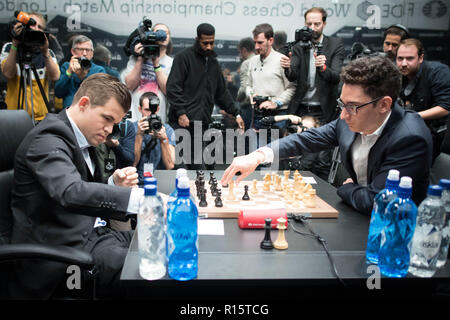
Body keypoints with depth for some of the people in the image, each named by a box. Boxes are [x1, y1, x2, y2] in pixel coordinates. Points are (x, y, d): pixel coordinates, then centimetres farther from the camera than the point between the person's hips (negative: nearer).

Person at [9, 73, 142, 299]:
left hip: (87, 234, 9)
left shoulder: (81, 137, 13)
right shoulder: (49, 138, -18)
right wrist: (142, 198, -45)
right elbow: (71, 193, -37)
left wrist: (115, 184, -4)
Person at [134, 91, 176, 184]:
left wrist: (164, 139, -19)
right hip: (138, 183, 0)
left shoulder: (167, 130, 3)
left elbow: (170, 166, -7)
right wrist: (139, 135, -16)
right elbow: (132, 164, -9)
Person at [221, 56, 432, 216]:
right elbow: (308, 139, 2)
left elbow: (372, 203, -30)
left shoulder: (410, 139, -27)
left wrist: (346, 188, -9)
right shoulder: (350, 121, -7)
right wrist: (259, 156, -11)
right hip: (356, 216, 6)